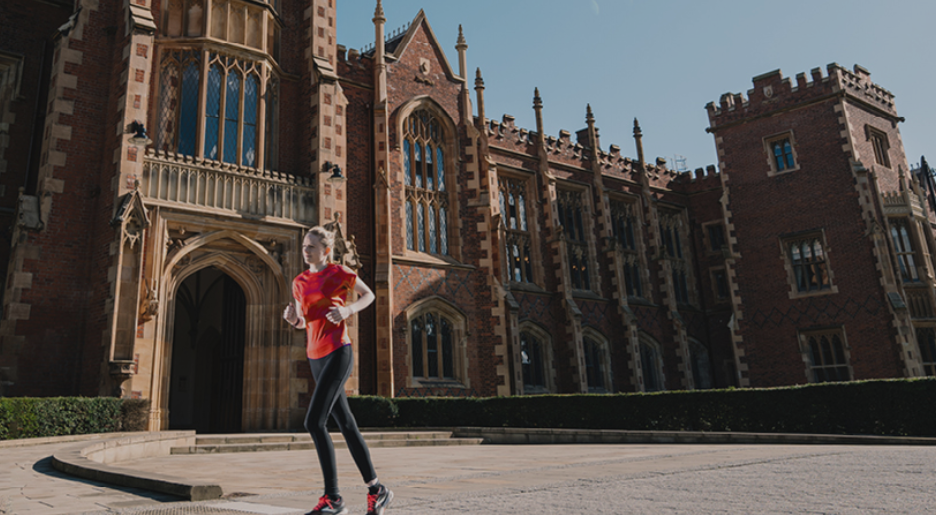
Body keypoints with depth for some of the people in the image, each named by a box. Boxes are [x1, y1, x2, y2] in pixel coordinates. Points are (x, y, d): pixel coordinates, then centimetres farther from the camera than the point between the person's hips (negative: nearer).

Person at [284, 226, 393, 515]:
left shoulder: (339, 273, -4)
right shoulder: (299, 282, 13)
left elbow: (368, 295, 9)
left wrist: (347, 311, -9)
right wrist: (292, 318, -3)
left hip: (338, 352, -7)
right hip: (315, 356, 7)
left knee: (314, 421, -16)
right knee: (345, 423, 9)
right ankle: (376, 489, 19)